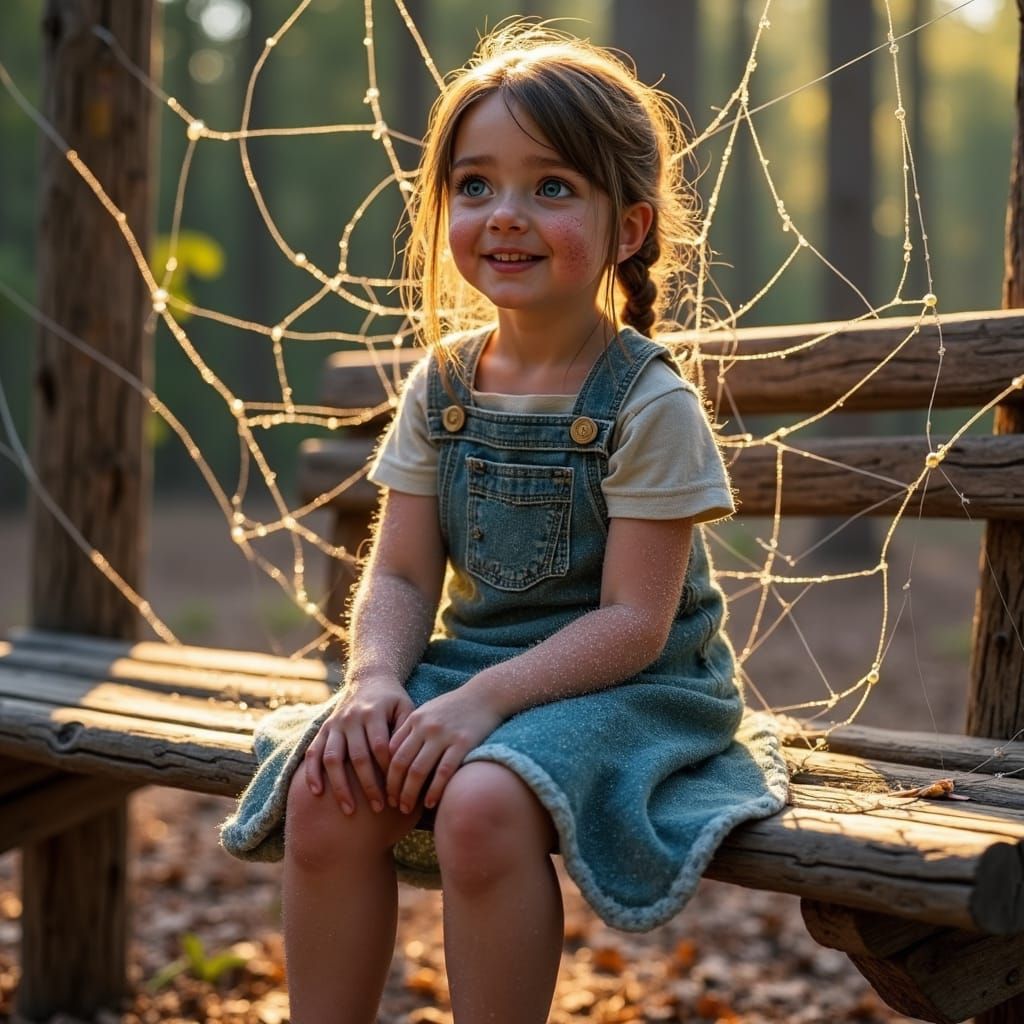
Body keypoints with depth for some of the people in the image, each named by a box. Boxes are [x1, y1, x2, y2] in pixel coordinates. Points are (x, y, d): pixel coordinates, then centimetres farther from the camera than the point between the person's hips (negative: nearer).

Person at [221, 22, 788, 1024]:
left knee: (483, 802, -32)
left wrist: (485, 699, -26)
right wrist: (376, 679, -16)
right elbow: (401, 576, 4)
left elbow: (631, 621, -16)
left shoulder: (650, 405, -12)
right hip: (473, 662, 5)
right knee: (323, 787, -18)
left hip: (622, 684, -5)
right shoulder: (441, 386, 4)